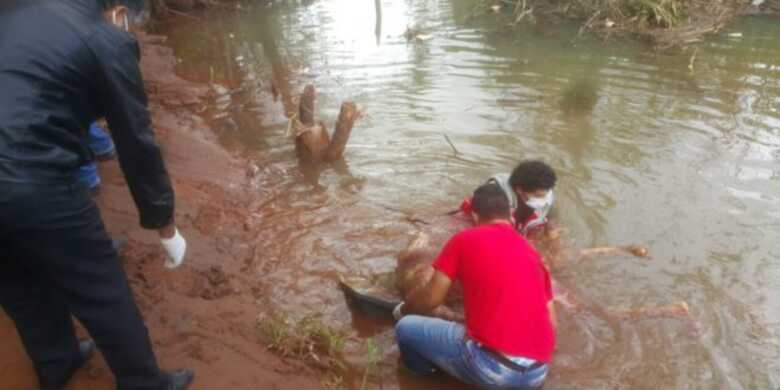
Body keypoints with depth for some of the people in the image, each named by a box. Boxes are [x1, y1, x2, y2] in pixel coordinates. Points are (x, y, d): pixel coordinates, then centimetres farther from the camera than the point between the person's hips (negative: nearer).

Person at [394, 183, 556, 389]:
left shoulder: (464, 239, 0)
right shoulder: (531, 251, 14)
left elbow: (431, 299, 3)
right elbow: (551, 323, 16)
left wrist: (402, 309, 25)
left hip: (491, 366, -5)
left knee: (406, 328, 10)